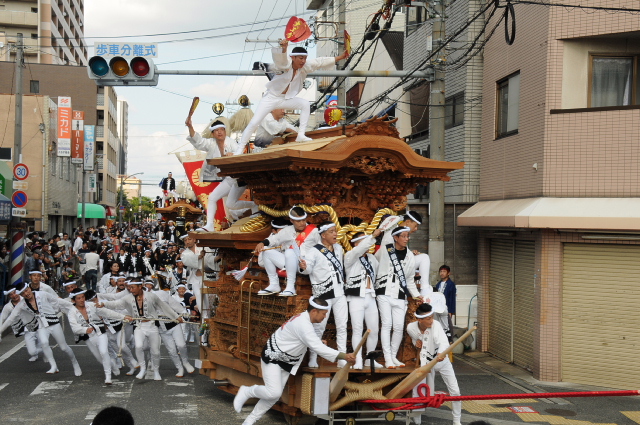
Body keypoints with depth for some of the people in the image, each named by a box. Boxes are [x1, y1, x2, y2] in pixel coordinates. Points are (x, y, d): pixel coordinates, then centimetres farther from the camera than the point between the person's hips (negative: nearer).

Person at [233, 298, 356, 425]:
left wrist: (318, 342, -1)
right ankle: (246, 392, 5)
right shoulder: (303, 324, -27)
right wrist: (344, 356, -34)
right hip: (272, 358, -10)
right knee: (274, 392, -21)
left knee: (274, 396, 7)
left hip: (286, 362, 10)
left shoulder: (303, 319, 4)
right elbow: (318, 348, -32)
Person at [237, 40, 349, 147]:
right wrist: (283, 48, -65)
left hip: (286, 99, 5)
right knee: (254, 123, -14)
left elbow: (321, 62, -1)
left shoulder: (305, 66, -4)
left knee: (305, 104, -20)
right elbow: (280, 57, -43)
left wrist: (340, 57, -4)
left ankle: (301, 135, -16)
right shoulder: (285, 64, -21)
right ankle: (240, 148, -5)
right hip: (271, 98, -5)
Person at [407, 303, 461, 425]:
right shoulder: (411, 328, -20)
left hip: (442, 360, -1)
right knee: (429, 395, 4)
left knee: (455, 392, -1)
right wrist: (416, 342, -16)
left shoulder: (435, 324, -31)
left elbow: (443, 341, -51)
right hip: (428, 363, 1)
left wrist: (441, 353, -72)